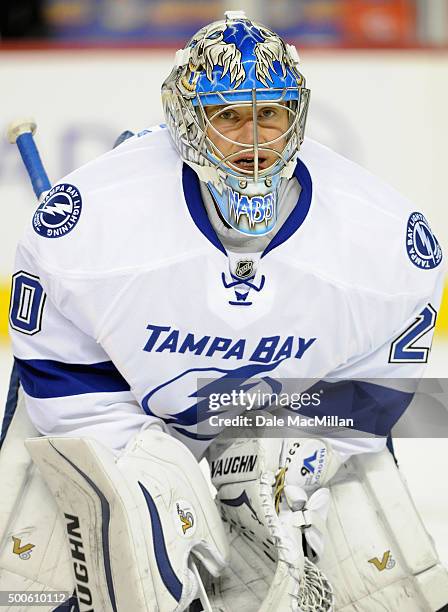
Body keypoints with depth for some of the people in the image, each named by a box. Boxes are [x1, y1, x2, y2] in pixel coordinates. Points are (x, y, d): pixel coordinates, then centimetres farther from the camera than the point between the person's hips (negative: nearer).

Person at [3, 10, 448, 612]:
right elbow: (55, 364, -15)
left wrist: (296, 456, -20)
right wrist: (143, 461, -22)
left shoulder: (383, 230, -21)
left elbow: (380, 380, -7)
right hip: (130, 421, -2)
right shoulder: (92, 212, -27)